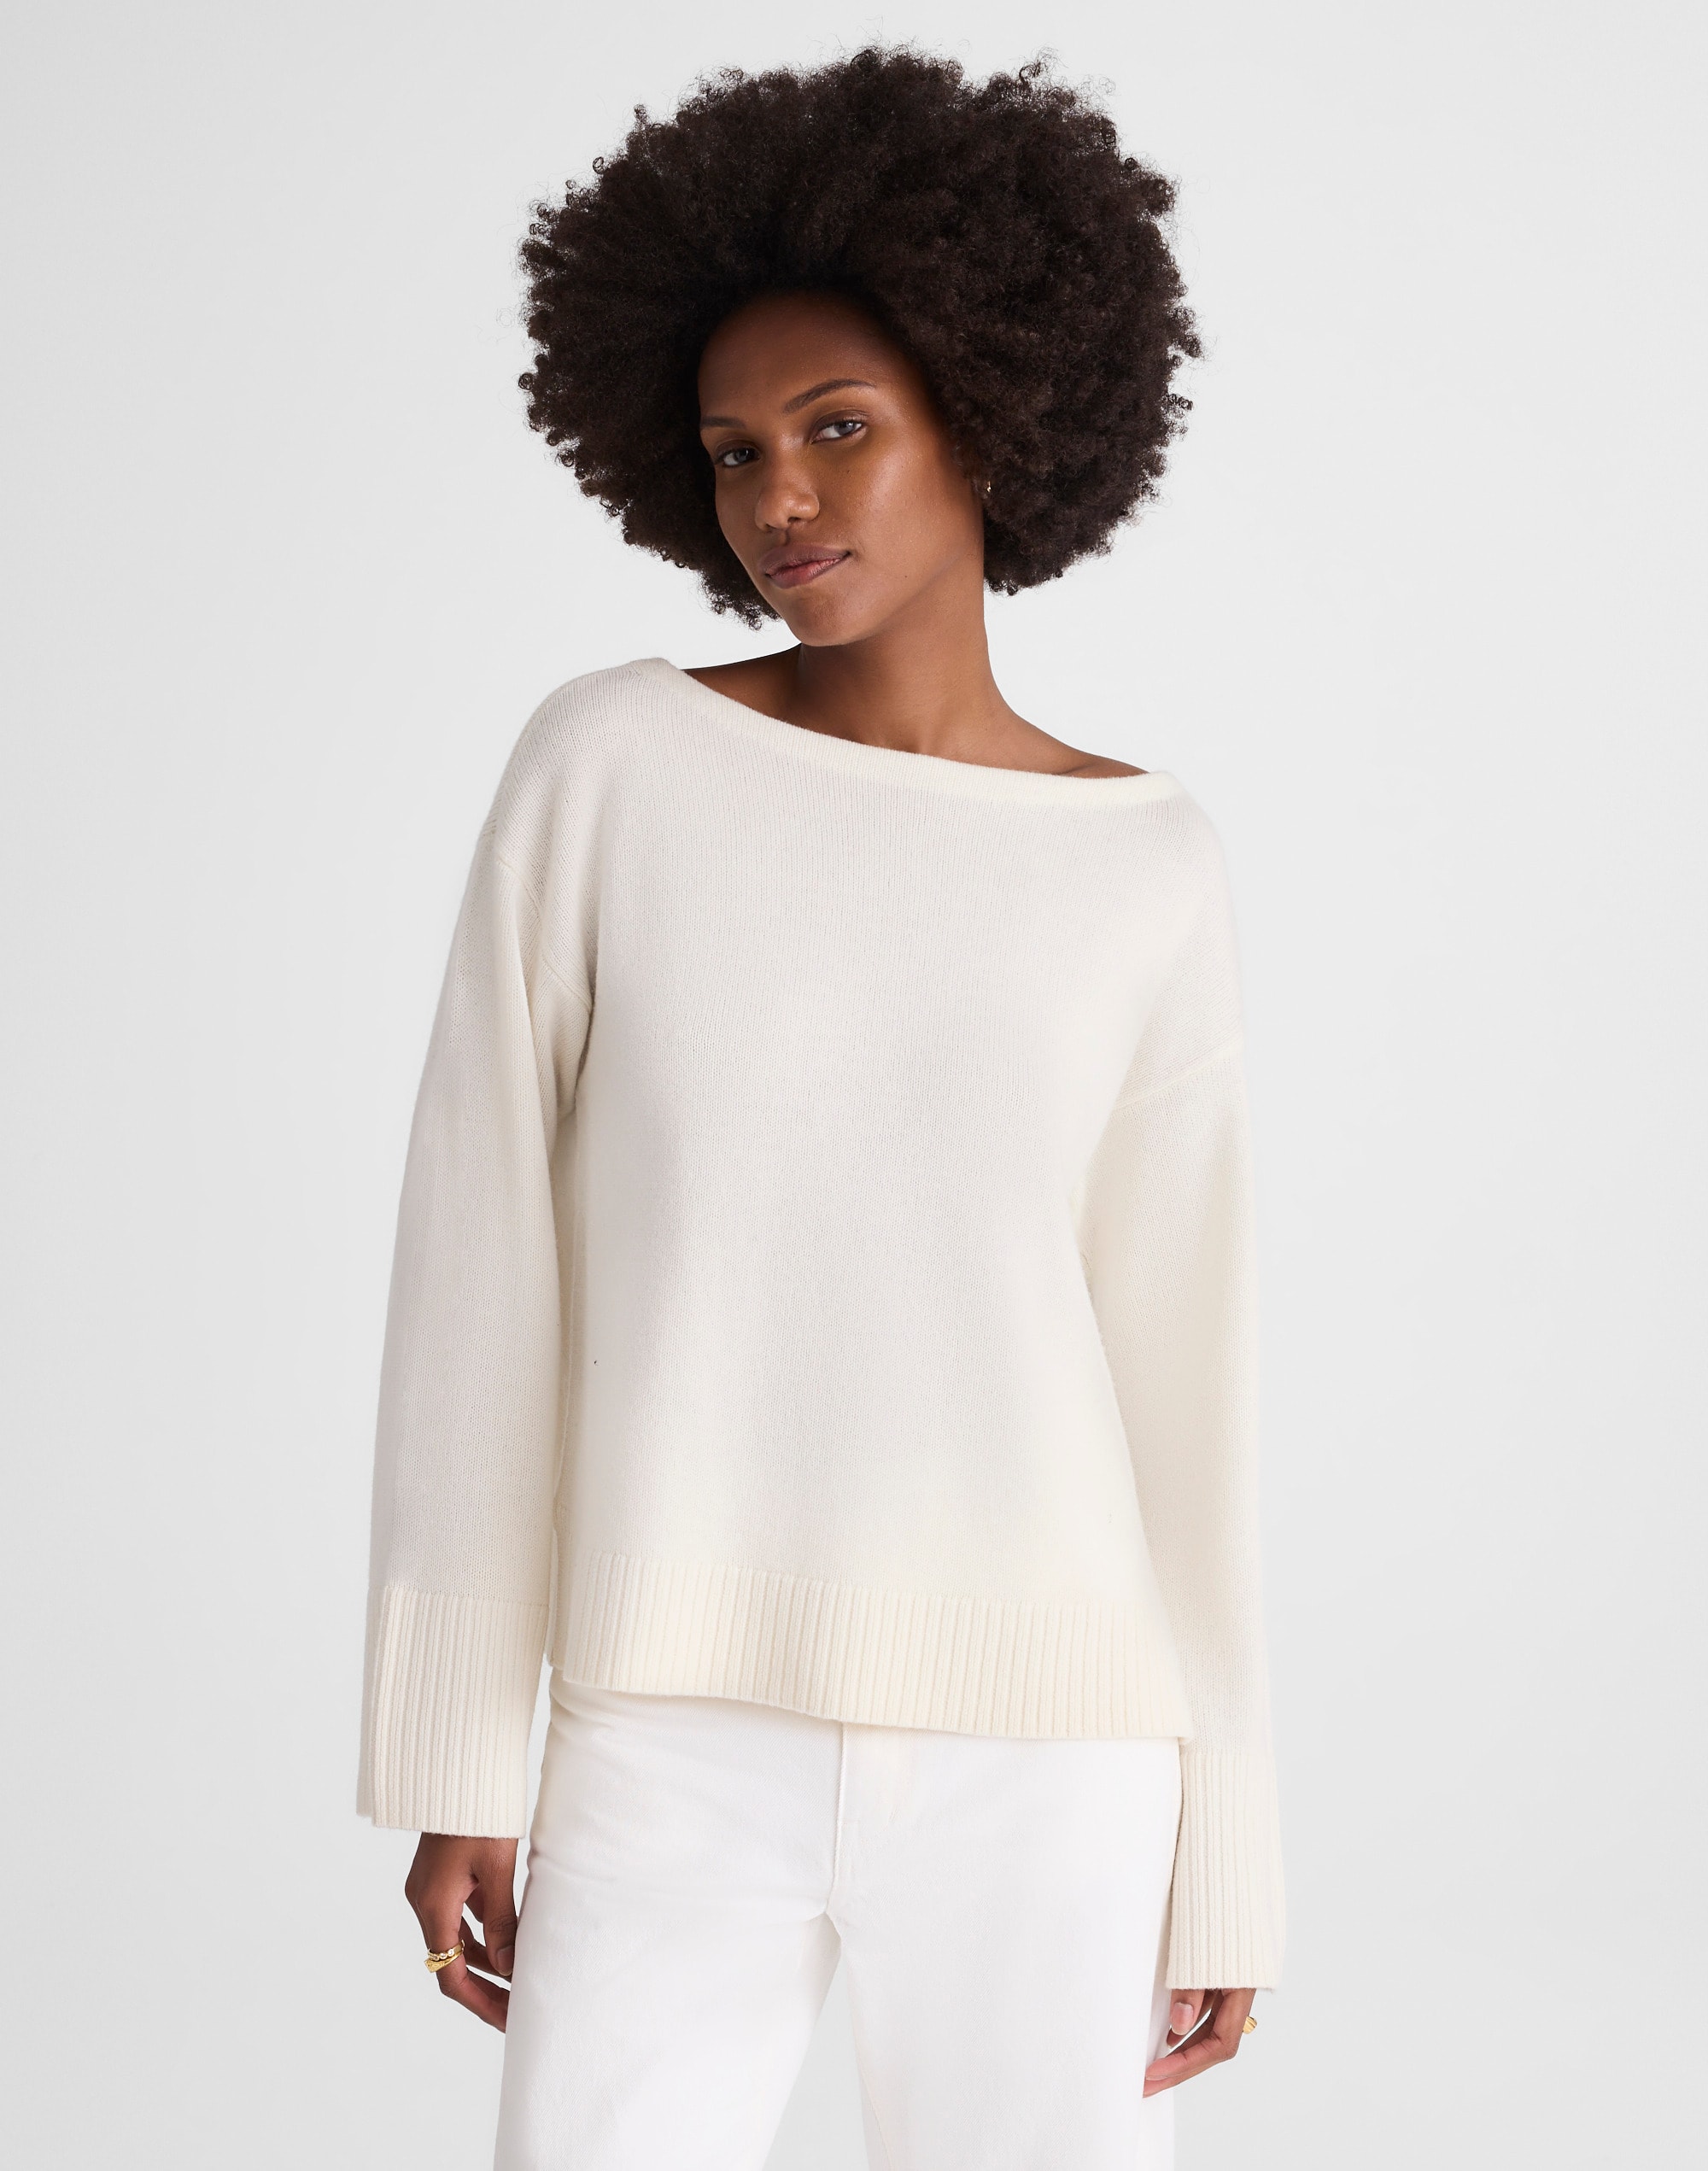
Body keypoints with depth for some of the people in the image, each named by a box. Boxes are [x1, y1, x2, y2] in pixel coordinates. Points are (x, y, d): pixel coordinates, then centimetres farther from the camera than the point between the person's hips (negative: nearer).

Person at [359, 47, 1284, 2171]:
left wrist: (1222, 1867, 6)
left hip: (1036, 1763, 1)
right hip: (687, 1766, -1)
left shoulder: (1150, 876, 4)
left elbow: (1181, 1383, 5)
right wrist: (448, 1758, -1)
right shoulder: (608, 766, -1)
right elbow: (481, 1285, 0)